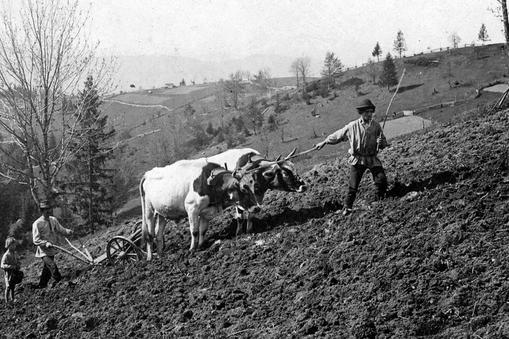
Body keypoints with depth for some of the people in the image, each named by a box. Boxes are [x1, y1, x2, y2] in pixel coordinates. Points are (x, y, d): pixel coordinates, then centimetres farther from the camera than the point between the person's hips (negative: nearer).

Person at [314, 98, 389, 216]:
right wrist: (324, 142, 7)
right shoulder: (353, 126, -8)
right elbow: (338, 135, 4)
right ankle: (347, 207, 9)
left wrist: (381, 143, -21)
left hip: (373, 159, 2)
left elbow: (384, 143, 4)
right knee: (353, 185, -5)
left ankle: (381, 202, 18)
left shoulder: (376, 126, -3)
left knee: (382, 180, -8)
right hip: (357, 160, -1)